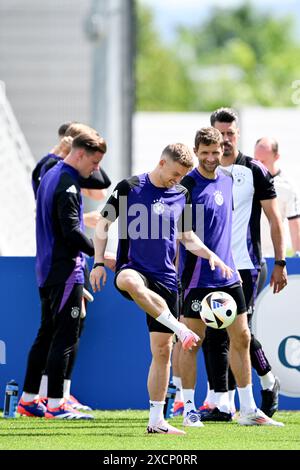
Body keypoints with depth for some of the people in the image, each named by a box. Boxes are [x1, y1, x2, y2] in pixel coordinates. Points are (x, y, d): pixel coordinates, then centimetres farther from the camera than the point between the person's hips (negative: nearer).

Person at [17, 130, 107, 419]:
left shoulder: (50, 175, 15)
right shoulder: (68, 185, -16)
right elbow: (72, 232, -22)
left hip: (47, 270, 10)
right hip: (66, 271, -10)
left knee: (47, 334, 14)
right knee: (65, 337, -7)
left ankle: (28, 399, 17)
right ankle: (55, 404, -7)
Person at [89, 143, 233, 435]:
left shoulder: (181, 195, 11)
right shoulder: (130, 187, -1)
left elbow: (188, 237, 22)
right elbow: (103, 225, 3)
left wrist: (211, 256, 4)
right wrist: (98, 263, -7)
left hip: (164, 279, 5)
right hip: (133, 268, -4)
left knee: (162, 350, 2)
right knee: (130, 281, -44)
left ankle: (156, 421, 9)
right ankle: (181, 330, -44)